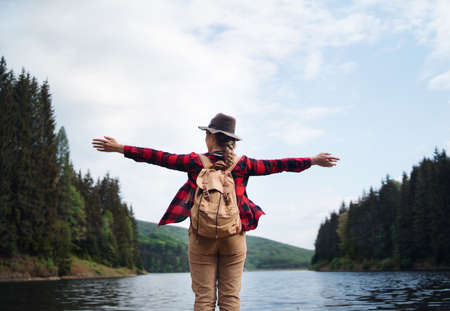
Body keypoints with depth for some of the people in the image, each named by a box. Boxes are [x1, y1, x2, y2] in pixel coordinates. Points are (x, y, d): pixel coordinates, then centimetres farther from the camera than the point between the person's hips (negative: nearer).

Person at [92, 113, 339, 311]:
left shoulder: (196, 162, -3)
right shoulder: (242, 164, 1)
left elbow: (159, 157, -2)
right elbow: (275, 165, 5)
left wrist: (120, 148, 3)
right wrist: (313, 161, 13)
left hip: (202, 237, -1)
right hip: (234, 237, 1)